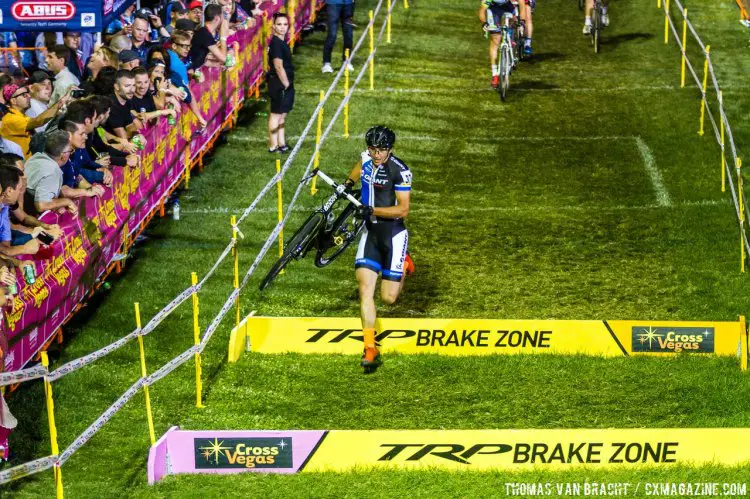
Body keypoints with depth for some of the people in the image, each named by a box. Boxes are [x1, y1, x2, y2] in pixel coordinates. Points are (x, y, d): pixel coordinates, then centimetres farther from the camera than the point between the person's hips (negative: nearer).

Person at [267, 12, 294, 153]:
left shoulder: (282, 42, 12)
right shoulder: (276, 43, -17)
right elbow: (278, 66, -21)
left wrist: (289, 84, 16)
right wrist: (286, 84, -15)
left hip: (285, 84, 10)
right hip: (279, 84, -10)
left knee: (282, 115, 14)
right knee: (276, 114, -4)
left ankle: (281, 144, 21)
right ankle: (273, 146, -1)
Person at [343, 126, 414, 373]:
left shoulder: (400, 171, -17)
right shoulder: (367, 158, 1)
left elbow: (403, 209, -19)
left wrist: (373, 210, -30)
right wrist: (349, 182, 11)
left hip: (393, 234, -5)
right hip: (370, 233, 5)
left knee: (388, 298, 0)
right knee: (365, 288, -11)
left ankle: (403, 265, 33)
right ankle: (370, 349, -8)